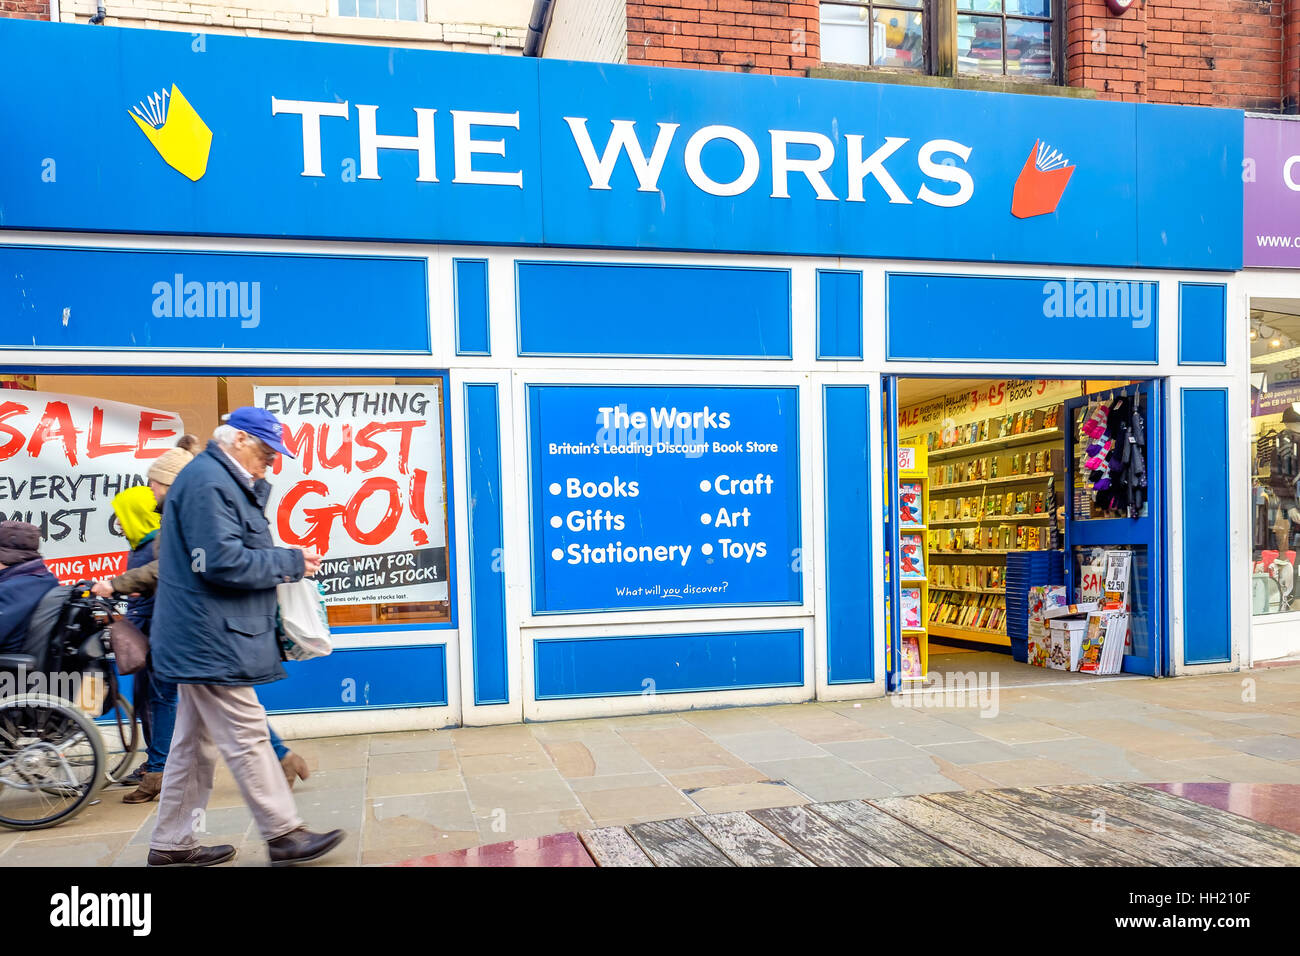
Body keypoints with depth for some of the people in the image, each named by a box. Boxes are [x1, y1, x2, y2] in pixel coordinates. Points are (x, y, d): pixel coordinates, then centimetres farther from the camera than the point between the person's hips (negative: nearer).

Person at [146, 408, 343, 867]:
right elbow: (223, 562, -23)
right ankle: (284, 834, 4)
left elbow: (241, 550, 19)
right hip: (211, 640, -11)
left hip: (203, 640, 11)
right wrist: (292, 562, -14)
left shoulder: (221, 479, 19)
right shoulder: (207, 481, -15)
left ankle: (172, 844, 25)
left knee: (195, 742, 15)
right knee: (247, 738, -4)